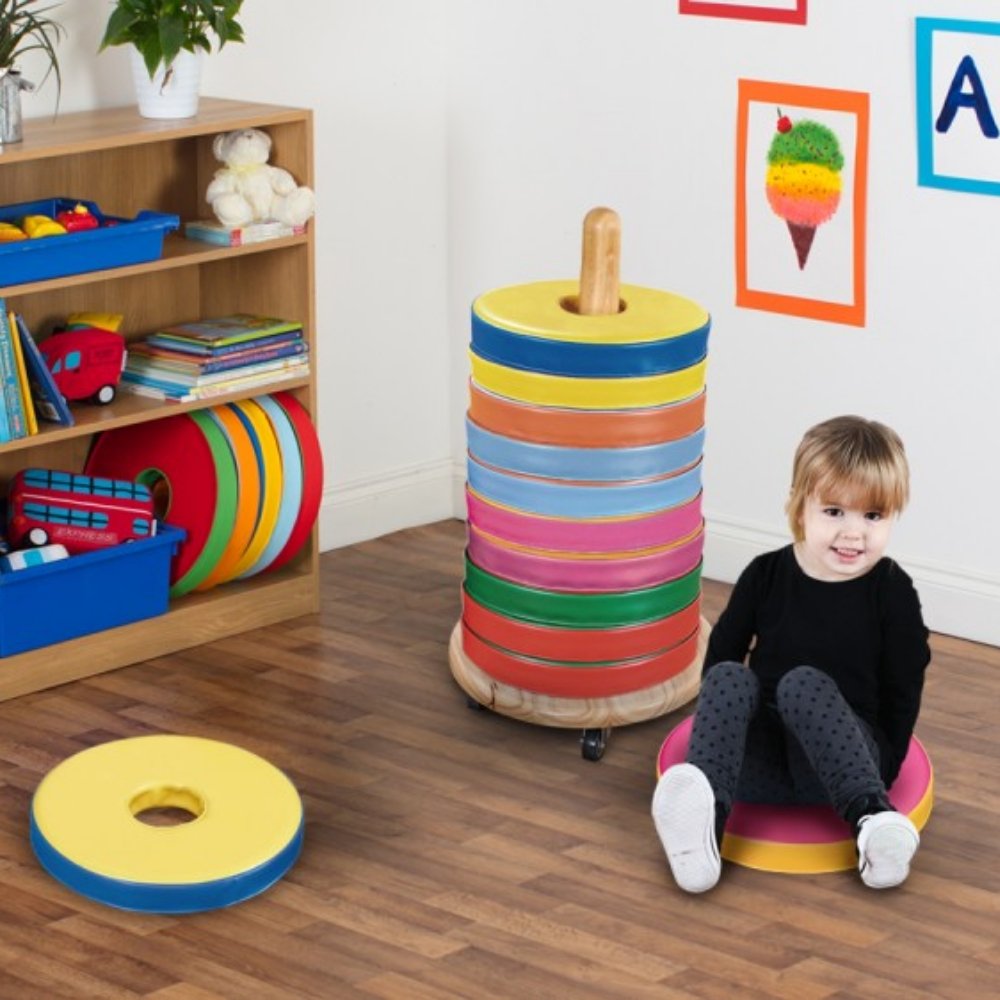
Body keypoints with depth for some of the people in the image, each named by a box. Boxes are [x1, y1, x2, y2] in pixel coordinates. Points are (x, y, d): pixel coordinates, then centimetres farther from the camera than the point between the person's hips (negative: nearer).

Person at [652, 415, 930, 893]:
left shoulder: (893, 593, -3)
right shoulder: (766, 575, 1)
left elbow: (904, 690, 1)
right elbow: (721, 656, 11)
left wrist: (882, 772, -3)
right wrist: (720, 735, 6)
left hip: (841, 760, -2)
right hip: (760, 757, 3)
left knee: (803, 682, -29)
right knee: (729, 677, -25)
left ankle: (872, 819, -43)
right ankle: (704, 825, -46)